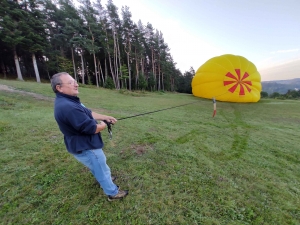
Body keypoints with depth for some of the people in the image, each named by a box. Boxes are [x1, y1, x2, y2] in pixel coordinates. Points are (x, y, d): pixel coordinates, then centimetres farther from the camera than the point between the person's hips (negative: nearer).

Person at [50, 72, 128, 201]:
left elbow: (88, 113, 10)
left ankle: (104, 179, 57)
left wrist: (105, 117, 1)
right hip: (85, 148, -10)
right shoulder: (67, 107, -34)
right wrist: (103, 125, -9)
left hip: (82, 144, 10)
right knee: (102, 169, 11)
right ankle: (113, 193, 33)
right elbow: (92, 128, -31)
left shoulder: (68, 101, 2)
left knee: (97, 166, 32)